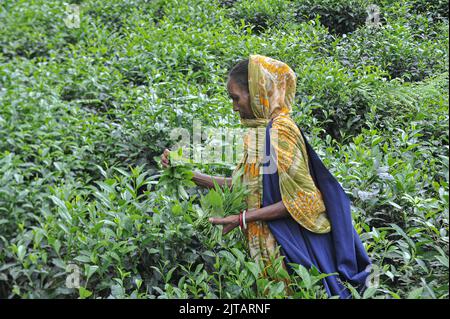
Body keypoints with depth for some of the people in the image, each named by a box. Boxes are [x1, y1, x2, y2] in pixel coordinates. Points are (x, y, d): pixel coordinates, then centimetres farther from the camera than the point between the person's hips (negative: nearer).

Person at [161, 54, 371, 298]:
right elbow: (243, 185, 6)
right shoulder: (260, 131, 6)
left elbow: (297, 200, -20)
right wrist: (189, 173, 4)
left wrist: (242, 219, -20)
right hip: (268, 240, 8)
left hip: (288, 242, -8)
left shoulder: (280, 130, -18)